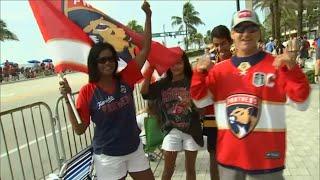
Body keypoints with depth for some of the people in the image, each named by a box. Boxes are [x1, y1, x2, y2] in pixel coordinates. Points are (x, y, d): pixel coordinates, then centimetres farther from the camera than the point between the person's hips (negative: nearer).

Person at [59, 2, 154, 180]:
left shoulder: (125, 79, -6)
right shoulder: (87, 91, -13)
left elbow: (145, 49, -7)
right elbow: (79, 129, -10)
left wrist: (148, 15, -11)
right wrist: (68, 99, -20)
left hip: (135, 149, 4)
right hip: (108, 157, -3)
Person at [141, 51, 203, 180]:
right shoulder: (163, 83, 2)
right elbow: (144, 92, -10)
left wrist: (192, 103, -25)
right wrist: (150, 69, -15)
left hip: (191, 130, 0)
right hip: (171, 130, 1)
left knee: (190, 168, 14)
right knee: (168, 169, 9)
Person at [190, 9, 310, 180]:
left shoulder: (278, 65, -5)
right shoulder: (219, 69, 3)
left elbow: (302, 103, -9)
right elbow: (200, 101, 3)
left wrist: (292, 69, -23)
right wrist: (200, 73, -13)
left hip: (266, 157, -2)